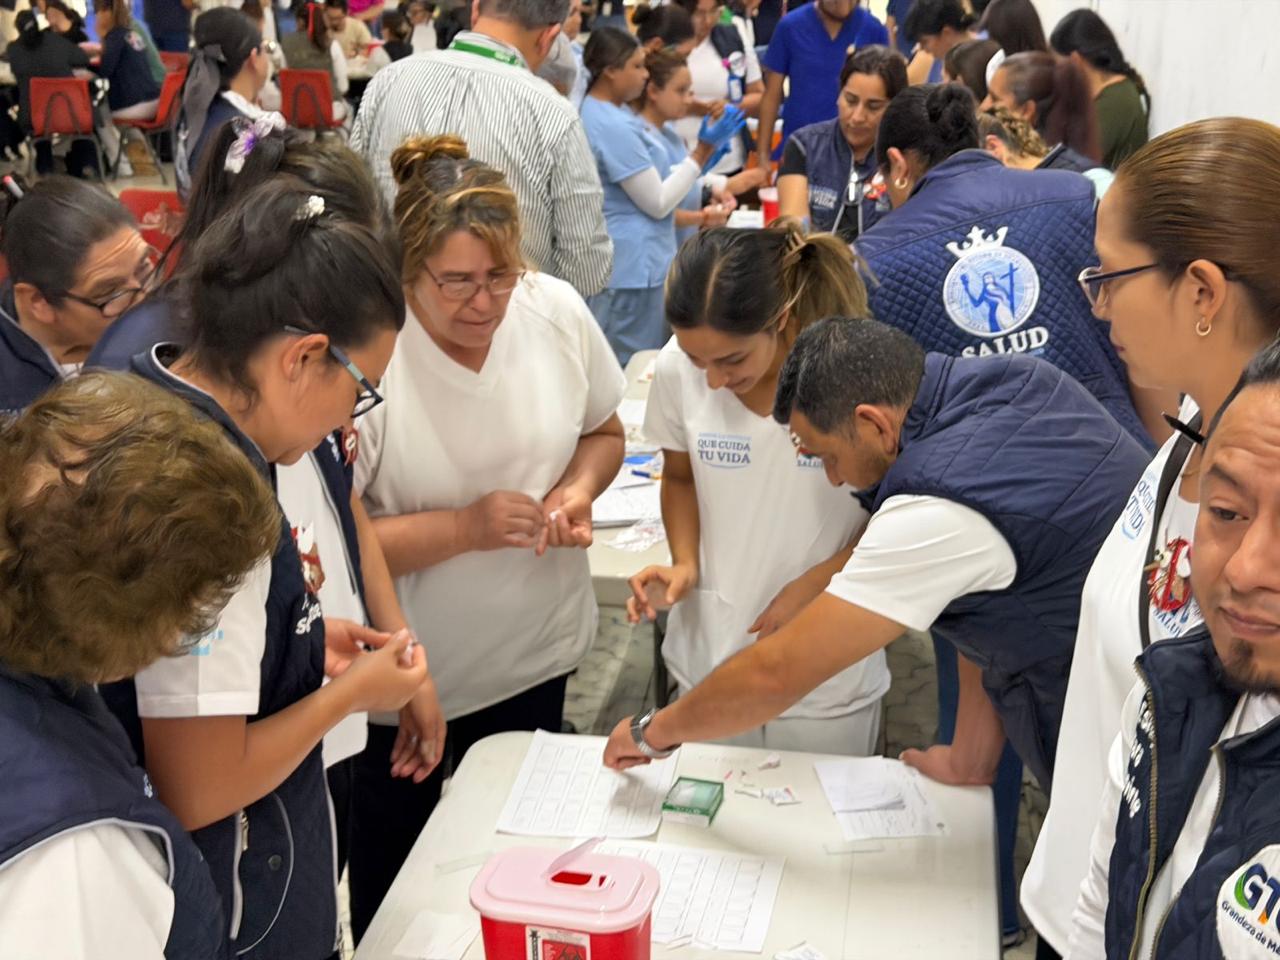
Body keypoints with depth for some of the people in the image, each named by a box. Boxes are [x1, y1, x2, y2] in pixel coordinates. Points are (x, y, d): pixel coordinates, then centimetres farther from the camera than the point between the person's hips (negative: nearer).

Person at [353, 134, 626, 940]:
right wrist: (464, 527, -28)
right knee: (393, 878, 19)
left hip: (537, 649, 4)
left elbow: (604, 430, 7)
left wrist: (580, 488, -14)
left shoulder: (557, 309, -10)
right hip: (403, 676, -3)